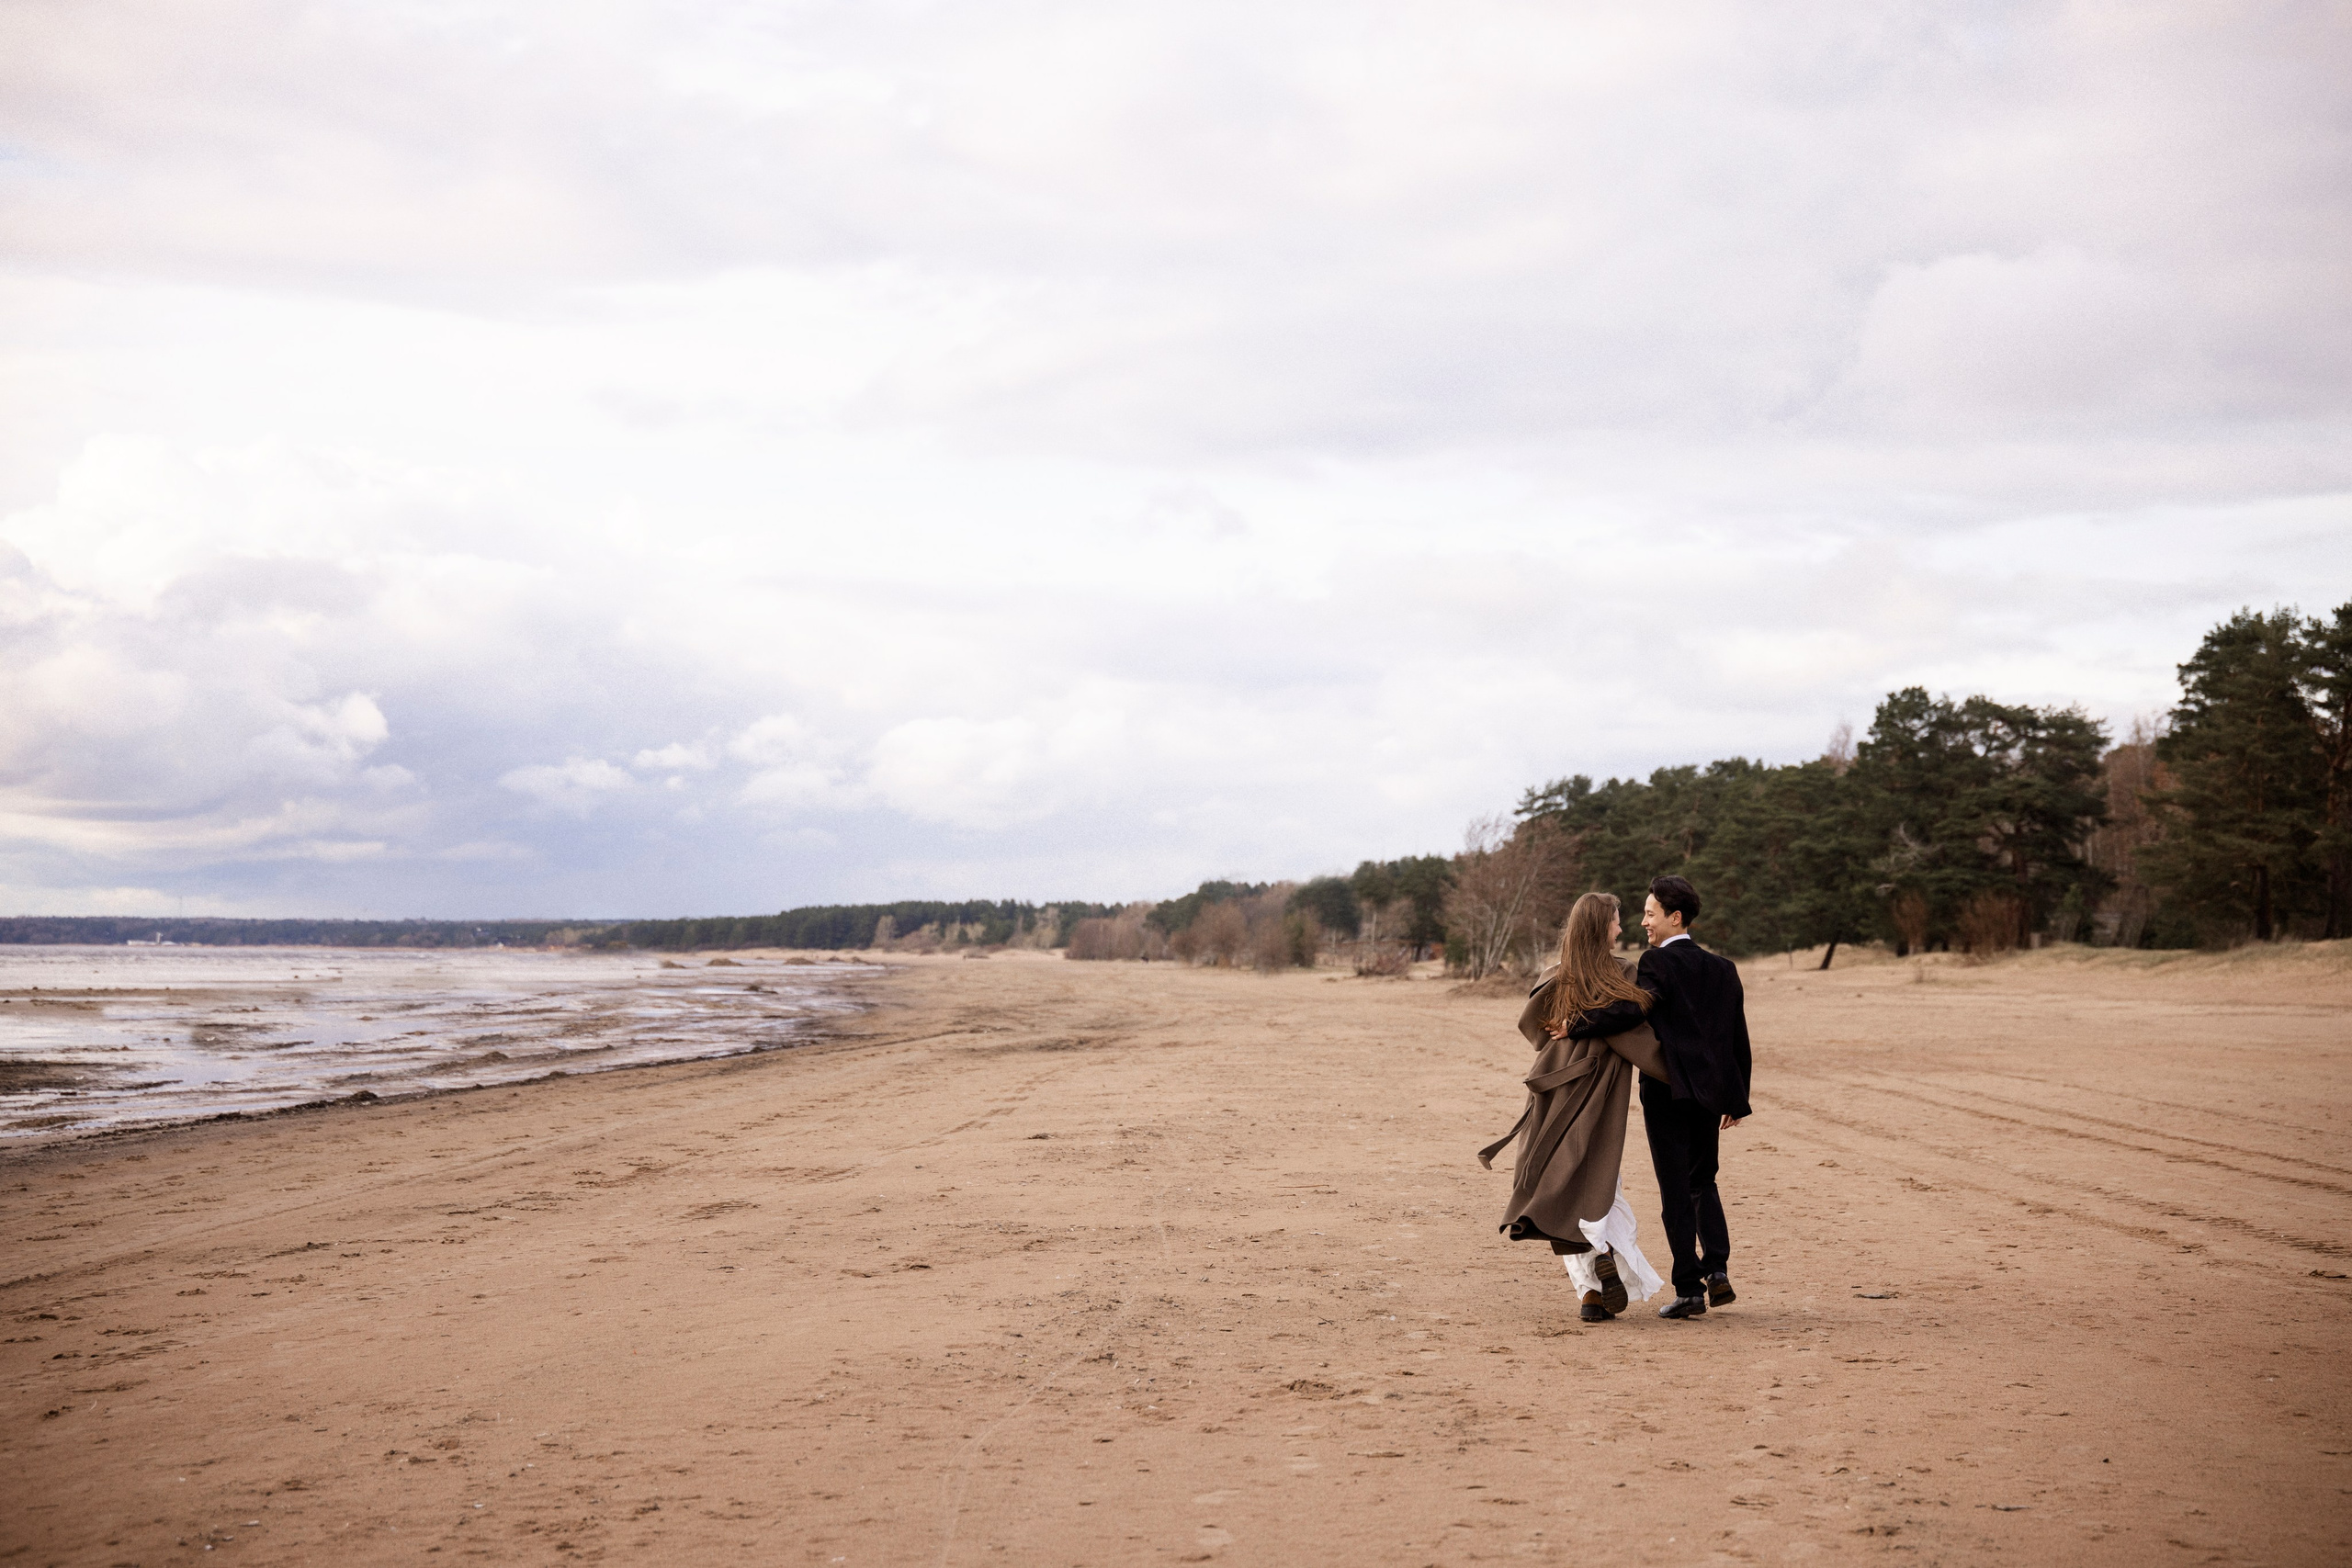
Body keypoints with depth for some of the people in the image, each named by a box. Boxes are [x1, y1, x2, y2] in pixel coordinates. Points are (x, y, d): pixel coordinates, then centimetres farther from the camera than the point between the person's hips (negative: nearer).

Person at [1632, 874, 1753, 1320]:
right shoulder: (1722, 968, 10)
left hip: (1667, 1089, -6)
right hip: (1710, 1090, 6)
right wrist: (1738, 1100, 18)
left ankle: (1689, 1289, 2)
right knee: (1703, 1181, 22)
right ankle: (1717, 1269, 7)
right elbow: (1738, 1039, 12)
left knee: (1677, 1191, 0)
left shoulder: (1658, 962, -10)